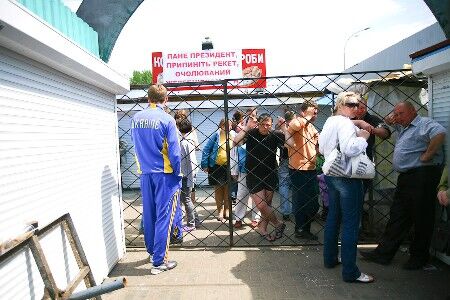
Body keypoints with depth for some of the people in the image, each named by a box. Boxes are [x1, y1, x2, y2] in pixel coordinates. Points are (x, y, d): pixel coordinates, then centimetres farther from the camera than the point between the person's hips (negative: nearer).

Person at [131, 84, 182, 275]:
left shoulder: (136, 118, 3)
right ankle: (159, 261, 6)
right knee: (164, 217, 2)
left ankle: (152, 251, 34)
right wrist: (177, 173, 0)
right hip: (164, 174, -5)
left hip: (145, 173, 5)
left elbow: (137, 146, 11)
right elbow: (174, 151, -13)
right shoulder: (166, 119, -13)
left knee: (149, 215, 17)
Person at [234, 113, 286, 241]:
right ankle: (278, 224, 16)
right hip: (253, 175, -2)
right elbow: (235, 142, -23)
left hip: (270, 175, 2)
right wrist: (247, 127, -22)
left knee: (267, 204, 10)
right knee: (261, 205, -7)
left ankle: (262, 228, 29)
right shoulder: (251, 134, -8)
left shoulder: (275, 135, -2)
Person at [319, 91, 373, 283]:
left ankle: (330, 258, 31)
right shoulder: (345, 123, -15)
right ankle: (350, 272, 1)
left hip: (331, 175, 10)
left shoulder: (329, 121, 13)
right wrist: (363, 137, -15)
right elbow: (349, 148, -30)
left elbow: (321, 149, 22)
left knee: (333, 217, 18)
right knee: (351, 223, -4)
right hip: (347, 177, -10)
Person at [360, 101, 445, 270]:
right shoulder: (403, 127, 19)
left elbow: (440, 133, -30)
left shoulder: (425, 124, -9)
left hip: (422, 175, -9)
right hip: (405, 177, 9)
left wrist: (427, 155, -24)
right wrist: (390, 118, 16)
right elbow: (389, 123, 38)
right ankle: (384, 253, 17)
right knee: (397, 216, 11)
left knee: (422, 218, 3)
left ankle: (419, 257, 16)